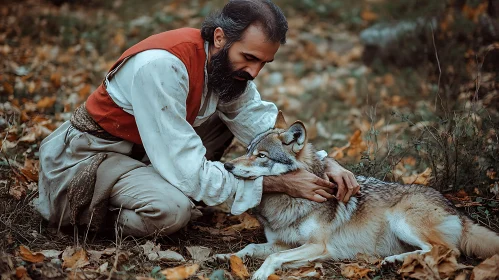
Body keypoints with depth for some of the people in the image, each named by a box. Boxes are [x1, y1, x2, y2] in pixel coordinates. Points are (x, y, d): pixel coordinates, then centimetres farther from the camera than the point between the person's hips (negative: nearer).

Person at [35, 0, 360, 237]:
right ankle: (99, 212, -3)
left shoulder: (225, 60, -8)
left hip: (143, 147, 8)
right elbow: (187, 170, -32)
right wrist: (280, 184, -28)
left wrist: (325, 162, -20)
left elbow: (262, 124, -5)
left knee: (230, 114, -2)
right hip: (92, 153, -8)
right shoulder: (161, 65, -32)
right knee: (174, 209, -32)